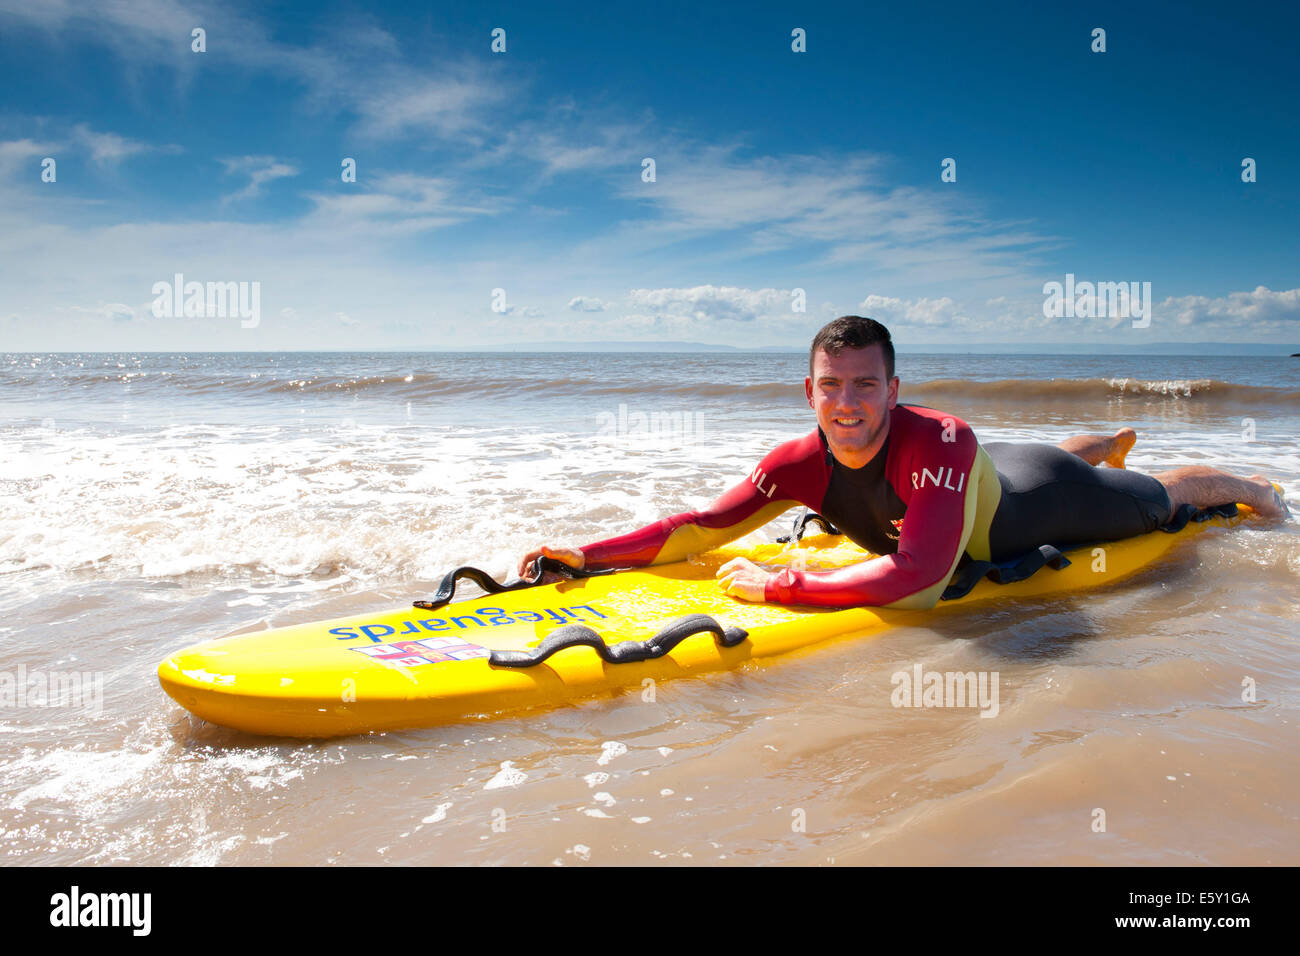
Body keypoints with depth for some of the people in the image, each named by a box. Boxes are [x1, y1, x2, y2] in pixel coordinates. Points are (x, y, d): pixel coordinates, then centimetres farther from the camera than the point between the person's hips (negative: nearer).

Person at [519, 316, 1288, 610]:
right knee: (1054, 457, 40)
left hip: (1036, 500, -5)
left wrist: (775, 586, -60)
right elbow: (704, 527, -31)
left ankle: (1249, 486, 58)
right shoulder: (802, 464, -33)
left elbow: (917, 578, -62)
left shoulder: (939, 442, -50)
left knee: (1161, 499, 25)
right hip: (977, 476, 5)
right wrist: (588, 555, -40)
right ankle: (1113, 443, 74)